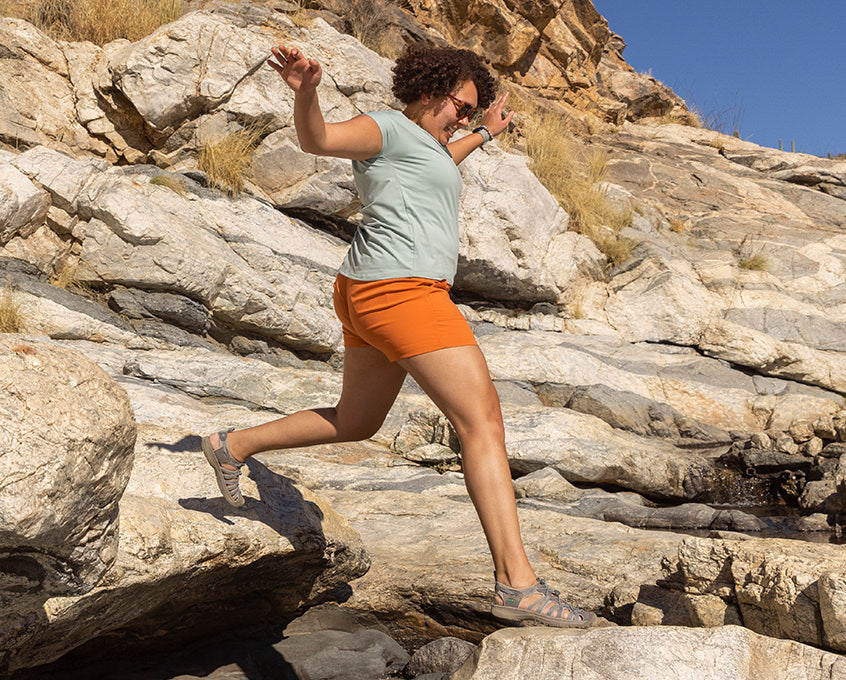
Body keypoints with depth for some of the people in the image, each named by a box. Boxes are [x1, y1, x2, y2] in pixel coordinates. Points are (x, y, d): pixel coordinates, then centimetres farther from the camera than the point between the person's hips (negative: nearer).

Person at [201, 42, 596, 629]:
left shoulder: (416, 141, 25)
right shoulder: (387, 127, -3)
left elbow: (438, 165, 49)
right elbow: (318, 139, -20)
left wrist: (484, 134, 57)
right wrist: (305, 92, -39)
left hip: (373, 297, 11)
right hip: (401, 290, -11)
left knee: (355, 424, 24)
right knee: (484, 422, -15)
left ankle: (234, 447, 33)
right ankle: (518, 584, -18)